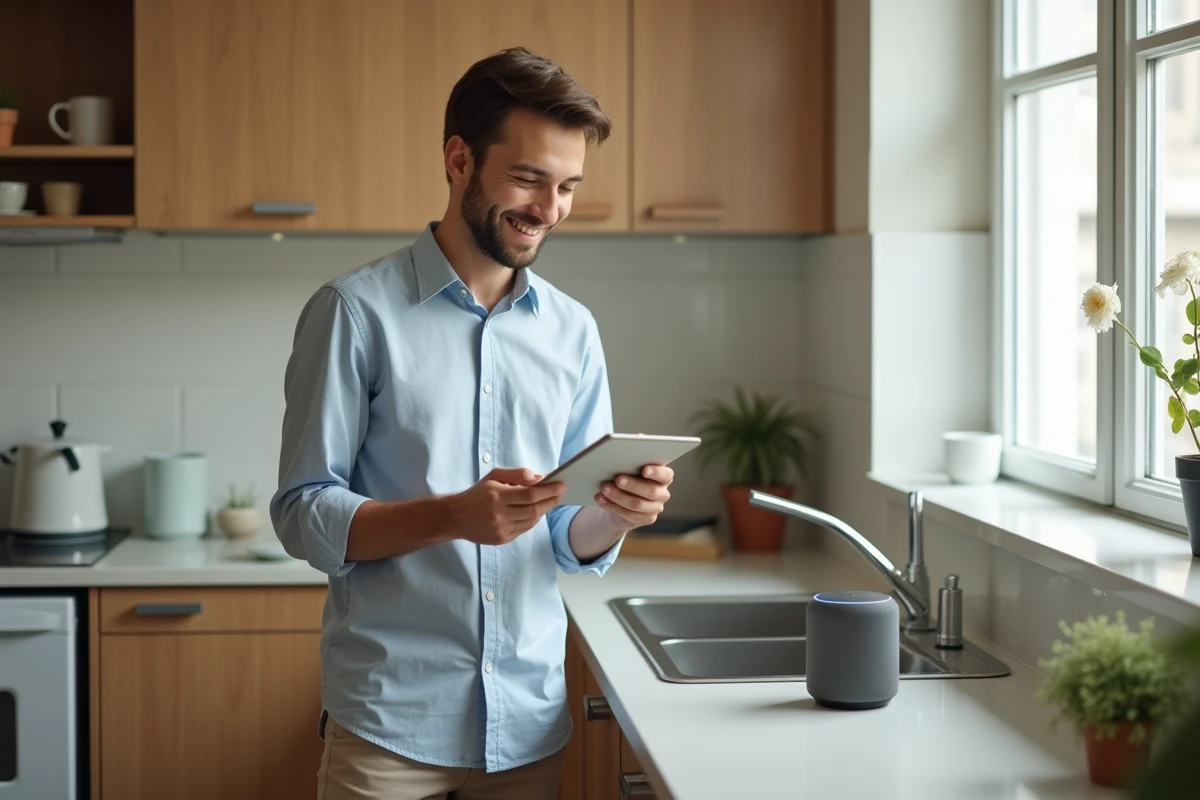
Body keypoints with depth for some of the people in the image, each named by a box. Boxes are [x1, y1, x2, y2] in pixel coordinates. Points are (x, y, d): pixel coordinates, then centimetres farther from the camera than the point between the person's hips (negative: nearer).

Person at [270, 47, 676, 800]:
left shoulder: (574, 330, 6)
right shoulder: (356, 312, -7)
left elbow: (572, 540, 9)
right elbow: (304, 515, -9)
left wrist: (615, 513, -14)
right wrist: (454, 516, -24)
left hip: (532, 721, 4)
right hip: (391, 718, -4)